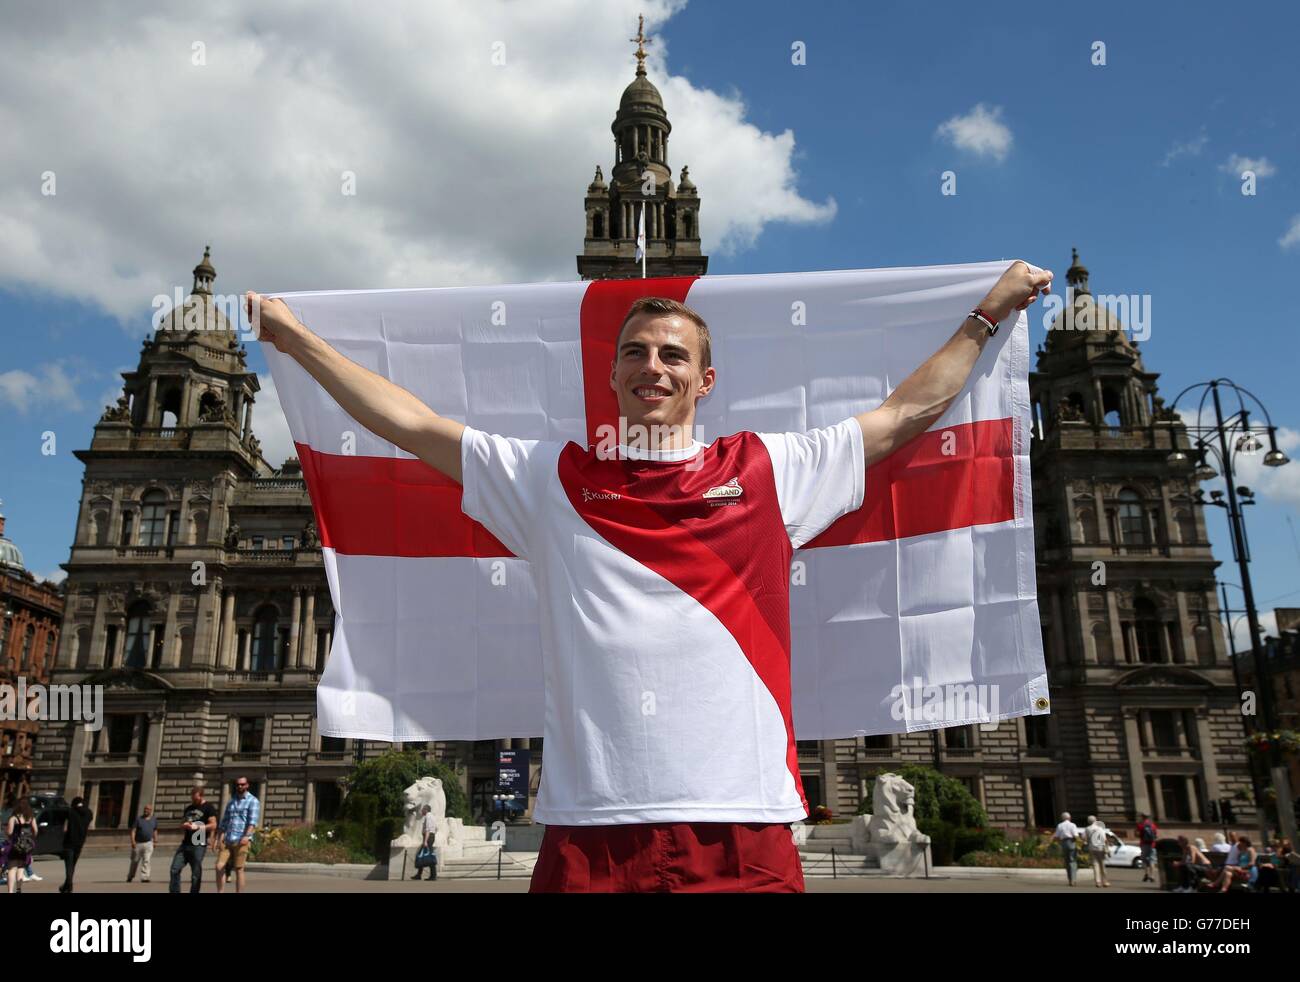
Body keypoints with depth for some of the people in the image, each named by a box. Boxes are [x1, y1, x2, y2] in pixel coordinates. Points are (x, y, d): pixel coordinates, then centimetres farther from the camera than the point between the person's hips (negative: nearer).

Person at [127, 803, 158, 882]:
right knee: (135, 861, 11)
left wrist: (155, 840, 15)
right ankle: (130, 877, 31)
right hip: (138, 843, -1)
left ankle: (144, 877, -14)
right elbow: (133, 831, -6)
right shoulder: (139, 819, -2)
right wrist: (132, 841, -16)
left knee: (146, 861, -11)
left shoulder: (154, 820, 7)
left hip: (148, 843, 1)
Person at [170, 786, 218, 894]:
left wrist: (197, 827, -15)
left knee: (195, 875, -3)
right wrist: (184, 825, 3)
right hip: (185, 844, 7)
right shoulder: (189, 808, 18)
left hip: (199, 845, -7)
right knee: (174, 869, -2)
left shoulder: (208, 807, -2)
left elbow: (213, 825, -8)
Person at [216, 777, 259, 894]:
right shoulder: (231, 801, 19)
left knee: (239, 869, -4)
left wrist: (247, 836, -28)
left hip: (241, 841, -5)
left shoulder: (253, 801, 0)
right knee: (219, 866, -5)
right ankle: (220, 892, 4)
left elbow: (253, 821, -13)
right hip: (227, 840, 5)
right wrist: (221, 839, 8)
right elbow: (225, 821, 19)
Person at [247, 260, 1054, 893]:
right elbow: (411, 424, 15)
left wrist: (989, 313, 26)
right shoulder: (555, 478, 10)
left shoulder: (768, 472, 10)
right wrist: (296, 337, 19)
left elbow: (911, 412, 19)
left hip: (744, 827, 0)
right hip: (590, 831, 0)